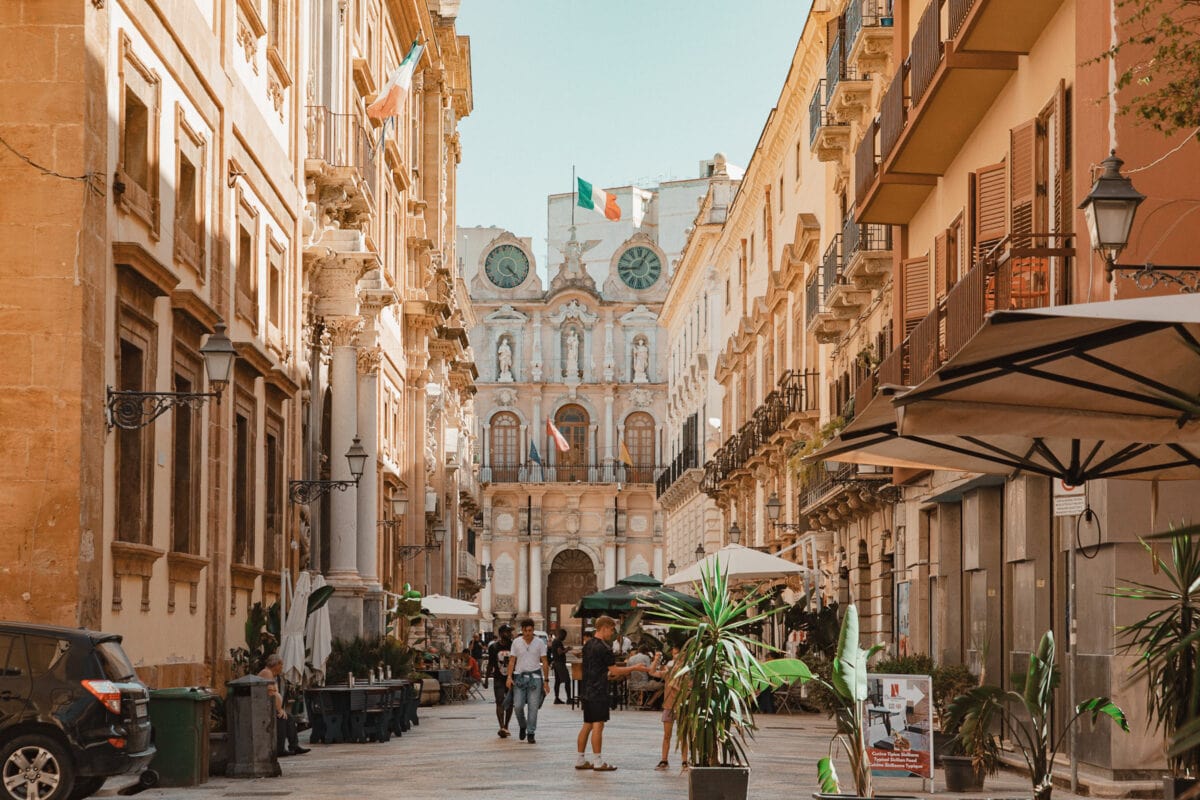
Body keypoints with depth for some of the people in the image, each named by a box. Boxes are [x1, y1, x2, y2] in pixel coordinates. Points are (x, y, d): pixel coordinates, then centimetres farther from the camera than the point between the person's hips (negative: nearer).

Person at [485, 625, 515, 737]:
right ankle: (502, 727, -23)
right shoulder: (493, 647, 0)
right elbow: (490, 664, 9)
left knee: (510, 703, 8)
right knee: (500, 703, -13)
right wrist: (486, 679, 8)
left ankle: (506, 727, 23)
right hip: (498, 679, -1)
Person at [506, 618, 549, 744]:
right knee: (518, 705, -6)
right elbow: (512, 661, 5)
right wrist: (509, 677, -6)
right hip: (519, 677, 1)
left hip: (535, 677, -1)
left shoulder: (540, 643, 2)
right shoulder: (516, 643, 4)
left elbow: (544, 662, 4)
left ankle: (531, 733, 2)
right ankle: (522, 726, 21)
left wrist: (546, 680, 0)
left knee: (533, 707, -3)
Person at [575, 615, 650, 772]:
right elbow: (614, 670, -12)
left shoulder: (588, 645, 15)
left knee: (587, 725, 12)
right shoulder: (603, 647, -15)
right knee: (598, 725, -6)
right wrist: (634, 668, -4)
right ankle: (598, 762, -5)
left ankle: (580, 760, 14)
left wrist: (610, 675, 24)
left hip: (587, 691, 9)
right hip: (598, 692, -9)